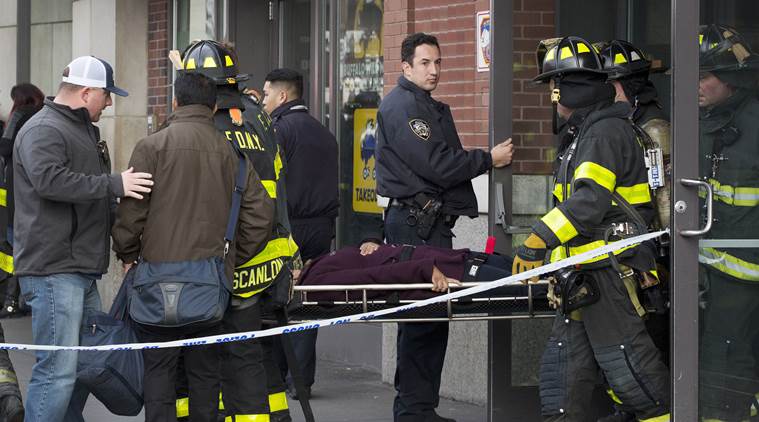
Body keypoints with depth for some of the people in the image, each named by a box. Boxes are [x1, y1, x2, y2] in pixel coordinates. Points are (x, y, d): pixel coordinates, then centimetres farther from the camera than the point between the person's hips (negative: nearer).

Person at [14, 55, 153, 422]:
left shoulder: (84, 130, 22)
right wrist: (114, 185, -30)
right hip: (53, 269, -11)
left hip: (82, 269, 11)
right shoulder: (44, 131, -12)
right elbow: (49, 180, -29)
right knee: (59, 369, -14)